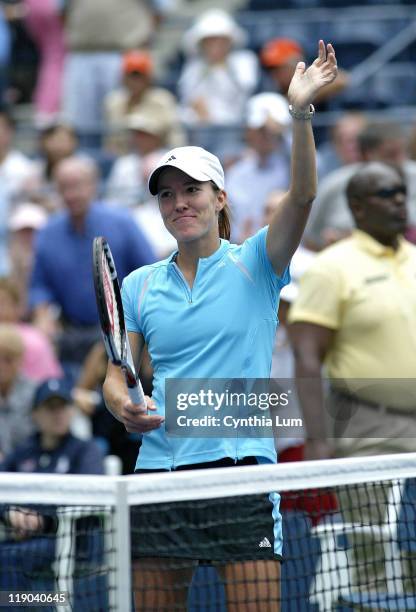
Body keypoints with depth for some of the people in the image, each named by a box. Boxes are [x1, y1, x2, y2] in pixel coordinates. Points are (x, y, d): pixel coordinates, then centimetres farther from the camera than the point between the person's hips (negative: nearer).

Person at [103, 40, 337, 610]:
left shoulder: (253, 264, 3)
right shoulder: (140, 285, 12)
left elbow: (301, 199, -13)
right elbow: (115, 375, 13)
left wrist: (301, 114, -28)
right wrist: (124, 406, -11)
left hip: (241, 466, -3)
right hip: (159, 470, 3)